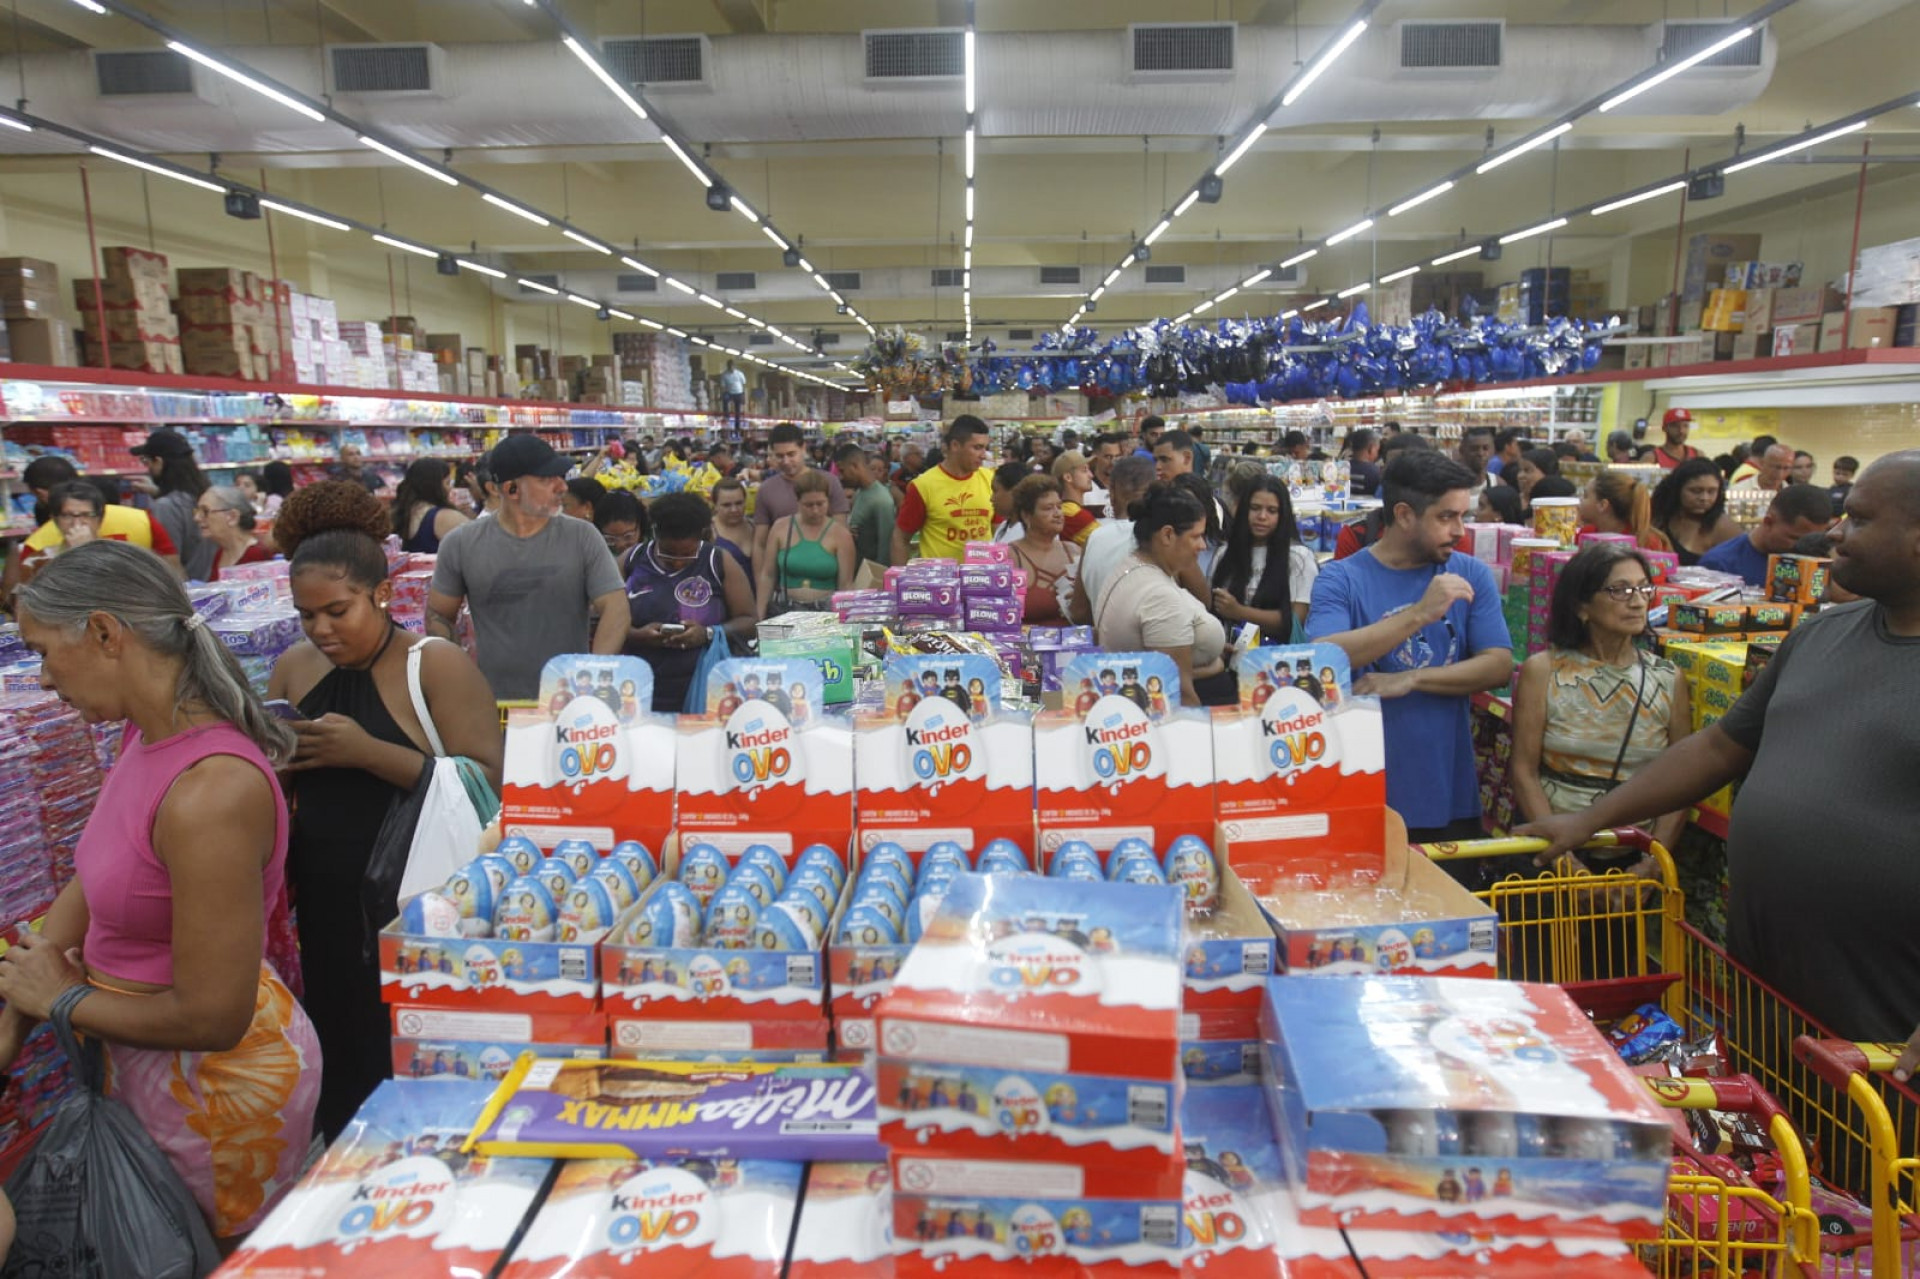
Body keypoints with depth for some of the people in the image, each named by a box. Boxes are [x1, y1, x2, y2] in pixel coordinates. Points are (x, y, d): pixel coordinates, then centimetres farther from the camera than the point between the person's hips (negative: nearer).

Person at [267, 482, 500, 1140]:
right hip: (321, 909, 5)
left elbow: (485, 783, -18)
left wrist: (367, 752, -22)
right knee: (338, 1074, 13)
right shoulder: (294, 668, 8)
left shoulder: (437, 666, -9)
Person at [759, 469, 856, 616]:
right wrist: (760, 616, 4)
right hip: (784, 610, 1)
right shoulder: (781, 527, 5)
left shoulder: (840, 533, -1)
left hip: (826, 612, -1)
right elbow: (767, 575, 7)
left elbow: (846, 585, -2)